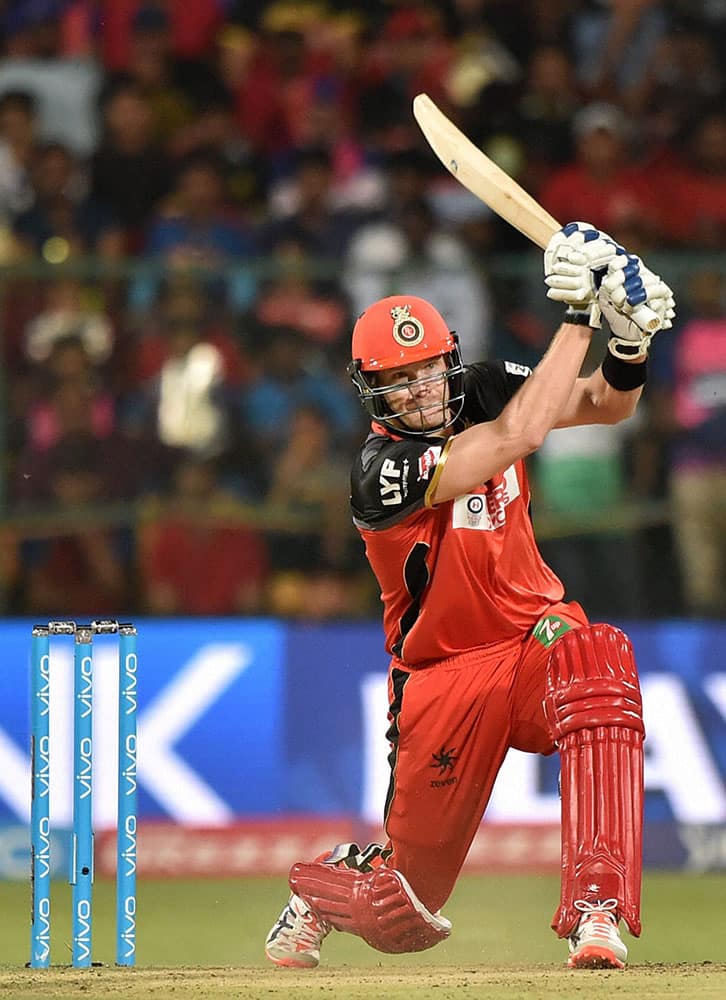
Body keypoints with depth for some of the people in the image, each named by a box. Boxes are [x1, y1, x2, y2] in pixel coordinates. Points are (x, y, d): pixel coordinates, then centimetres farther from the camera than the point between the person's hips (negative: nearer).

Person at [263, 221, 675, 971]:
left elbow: (607, 404, -3)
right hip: (444, 679, -3)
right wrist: (576, 314, -30)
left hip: (534, 647, 3)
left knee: (598, 657, -37)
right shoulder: (381, 468, -22)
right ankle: (321, 889, 43)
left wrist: (629, 338, -25)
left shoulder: (483, 392, -3)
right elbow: (519, 435, -32)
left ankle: (597, 908, -38)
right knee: (407, 913, 2)